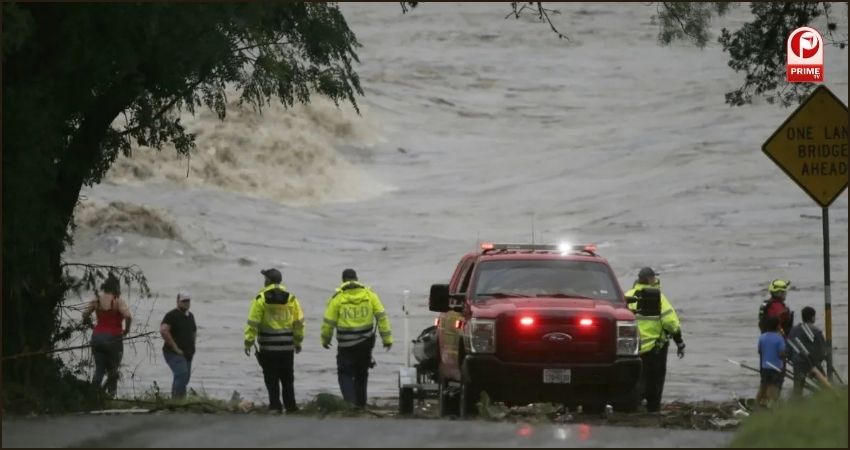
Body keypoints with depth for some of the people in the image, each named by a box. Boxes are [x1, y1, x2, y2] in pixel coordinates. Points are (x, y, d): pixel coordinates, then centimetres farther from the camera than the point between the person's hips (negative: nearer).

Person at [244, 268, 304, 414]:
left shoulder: (261, 298, -7)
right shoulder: (290, 298, 3)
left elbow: (253, 322, -11)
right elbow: (298, 321, 6)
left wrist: (248, 341, -7)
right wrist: (298, 341, 15)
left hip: (268, 346, -3)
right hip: (287, 345, 3)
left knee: (271, 378, 3)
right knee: (287, 377, 12)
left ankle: (275, 405, -1)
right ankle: (290, 406, 12)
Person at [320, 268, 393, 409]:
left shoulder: (337, 297, -7)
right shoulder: (369, 294, 0)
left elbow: (328, 322, -3)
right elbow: (381, 316, -1)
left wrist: (325, 339, 13)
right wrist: (387, 338, 3)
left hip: (346, 344, -3)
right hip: (366, 343, 3)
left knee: (345, 373, 3)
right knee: (361, 374, 17)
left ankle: (350, 400, -16)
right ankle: (361, 403, 23)